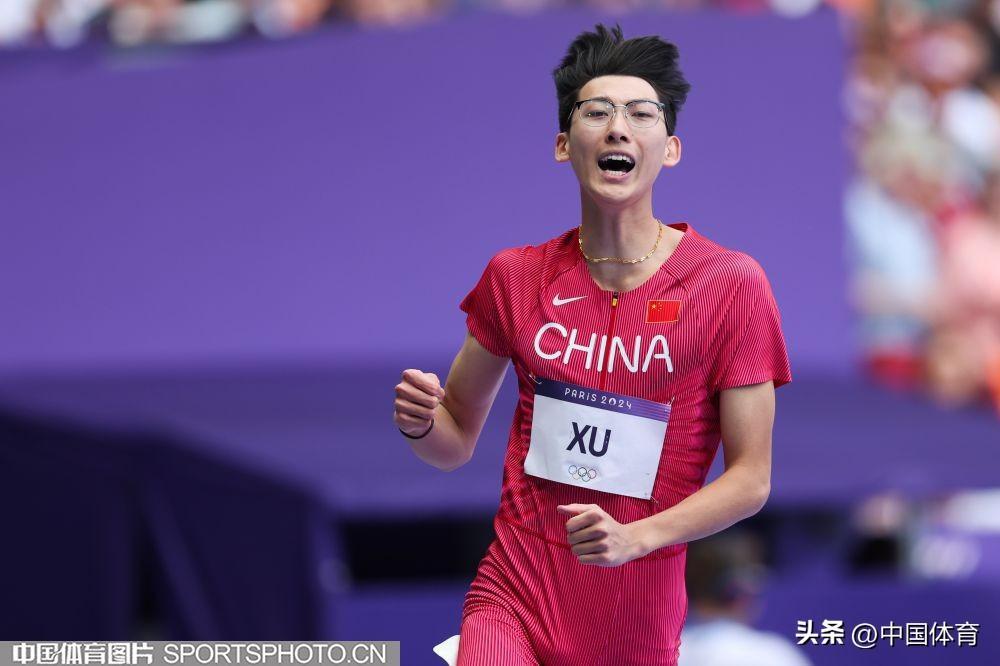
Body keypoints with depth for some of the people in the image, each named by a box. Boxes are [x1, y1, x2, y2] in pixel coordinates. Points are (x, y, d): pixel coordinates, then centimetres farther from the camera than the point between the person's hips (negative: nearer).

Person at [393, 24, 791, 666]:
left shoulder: (730, 284, -6)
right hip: (513, 595, 1)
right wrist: (421, 422, -10)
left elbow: (751, 478, -6)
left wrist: (637, 536, -20)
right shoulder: (517, 276, 3)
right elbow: (457, 438, 13)